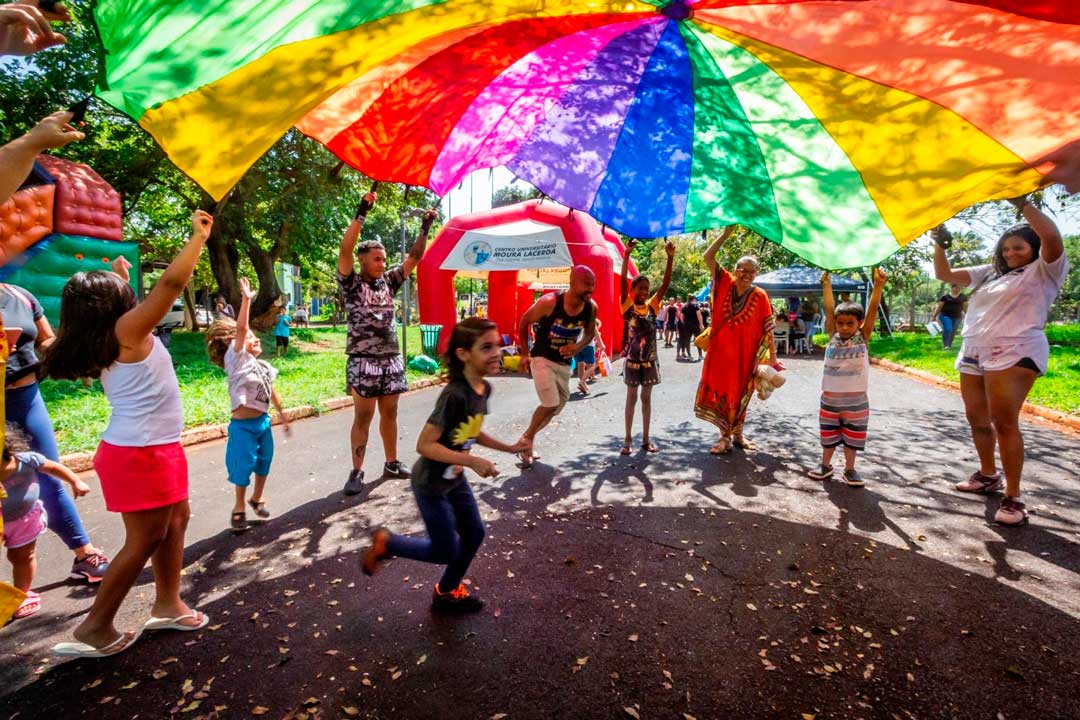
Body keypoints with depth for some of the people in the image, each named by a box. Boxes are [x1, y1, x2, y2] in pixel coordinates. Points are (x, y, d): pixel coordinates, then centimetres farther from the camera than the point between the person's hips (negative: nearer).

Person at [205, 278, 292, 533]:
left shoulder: (263, 366, 8)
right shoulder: (236, 360, -12)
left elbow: (272, 392, 19)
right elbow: (240, 329, -25)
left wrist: (283, 415, 23)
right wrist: (246, 299, -28)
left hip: (263, 421, 7)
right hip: (243, 425, -7)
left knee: (264, 462, 16)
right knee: (244, 465, 2)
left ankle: (257, 498, 37)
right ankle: (239, 507, 21)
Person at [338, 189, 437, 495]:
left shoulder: (389, 281, 11)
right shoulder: (351, 283, -3)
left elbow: (414, 257, 10)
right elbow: (344, 249, -17)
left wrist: (425, 229, -1)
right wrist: (361, 214, -22)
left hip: (391, 358, 5)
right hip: (363, 360, -5)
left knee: (389, 414, 12)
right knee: (363, 416, -1)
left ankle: (391, 463, 24)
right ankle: (357, 471, 7)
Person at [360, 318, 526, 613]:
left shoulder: (484, 388, -6)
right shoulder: (454, 395, -32)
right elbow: (424, 445, -29)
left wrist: (508, 448, 4)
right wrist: (473, 461, -32)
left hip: (455, 479, 8)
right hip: (431, 484, -8)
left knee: (474, 534, 17)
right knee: (446, 552, 6)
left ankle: (447, 591, 41)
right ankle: (384, 543, 27)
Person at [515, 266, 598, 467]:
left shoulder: (591, 308, -10)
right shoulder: (549, 302, -23)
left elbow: (590, 332, 8)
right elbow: (524, 321, -8)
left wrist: (578, 347, -15)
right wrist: (525, 354, -3)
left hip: (564, 364, 6)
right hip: (542, 359, -6)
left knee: (556, 408, 14)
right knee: (550, 404, -17)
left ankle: (527, 439, 34)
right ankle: (527, 439, 9)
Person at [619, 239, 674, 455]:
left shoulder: (653, 305, 3)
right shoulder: (627, 305, -6)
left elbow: (665, 284, -5)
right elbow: (622, 281, -18)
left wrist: (670, 257, -16)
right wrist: (627, 254, -29)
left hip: (650, 359, 3)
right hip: (632, 359, -3)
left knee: (646, 398, 10)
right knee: (632, 398, 3)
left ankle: (646, 440, 18)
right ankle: (627, 440, 12)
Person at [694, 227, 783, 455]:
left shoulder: (760, 296, -9)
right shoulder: (725, 283, -4)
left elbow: (768, 329, -6)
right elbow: (708, 257, -9)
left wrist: (773, 358, -6)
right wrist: (726, 234, -15)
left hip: (744, 354, -1)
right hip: (720, 351, 1)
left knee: (739, 395, 13)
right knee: (719, 392, 4)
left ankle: (737, 435, 31)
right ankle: (725, 437, 18)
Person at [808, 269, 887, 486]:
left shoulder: (862, 338, -2)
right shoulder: (833, 337, 0)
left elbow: (872, 311, -11)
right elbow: (829, 310, -3)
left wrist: (878, 285, -19)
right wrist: (827, 285, -6)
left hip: (856, 399, -1)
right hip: (830, 398, 1)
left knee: (852, 437, 11)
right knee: (828, 436, 13)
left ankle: (850, 469, 25)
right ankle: (825, 465, 29)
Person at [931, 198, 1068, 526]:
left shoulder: (1044, 271, 3)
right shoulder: (989, 273, 21)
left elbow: (1052, 237, -17)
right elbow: (944, 274, 21)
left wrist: (1022, 203, -13)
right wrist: (939, 244, 10)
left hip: (1014, 353, -7)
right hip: (973, 354, 7)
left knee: (1004, 422, -13)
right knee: (977, 420, 14)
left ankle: (1013, 497, -7)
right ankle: (987, 475, 31)